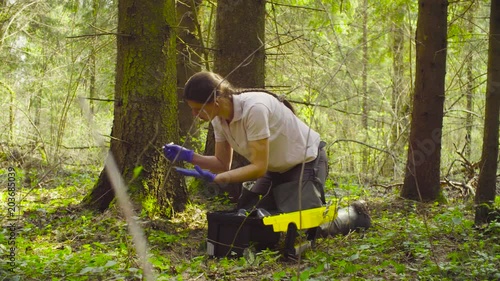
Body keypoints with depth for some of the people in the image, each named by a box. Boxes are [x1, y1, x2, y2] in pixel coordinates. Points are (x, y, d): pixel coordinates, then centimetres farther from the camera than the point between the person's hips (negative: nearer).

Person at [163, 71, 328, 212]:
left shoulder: (254, 108, -34)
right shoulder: (219, 118, -10)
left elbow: (259, 167, -32)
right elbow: (223, 163, -1)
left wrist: (214, 178, -39)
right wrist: (188, 156, -16)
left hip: (307, 161, -7)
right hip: (275, 169, 8)